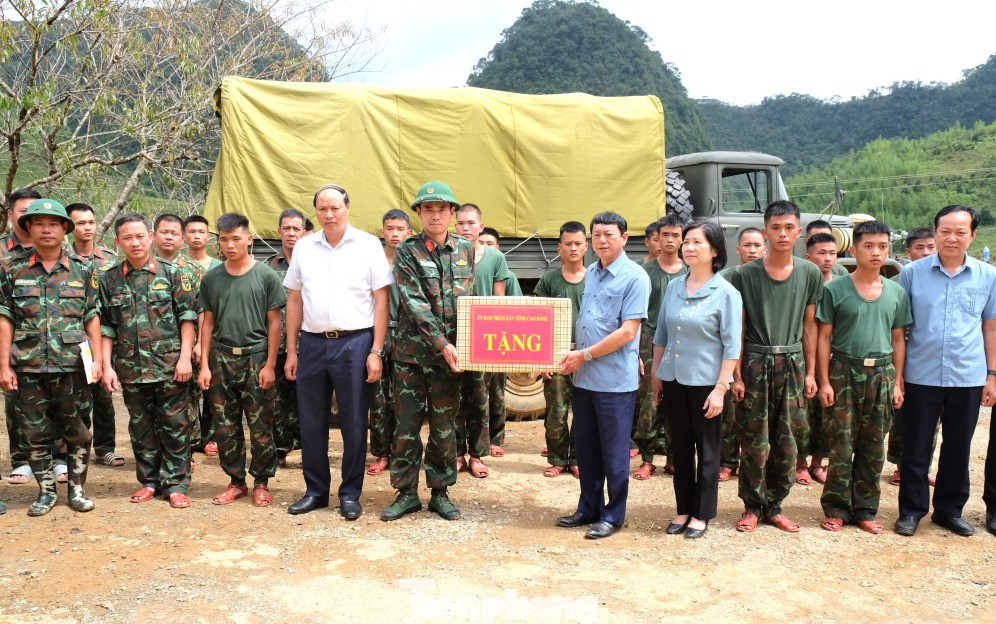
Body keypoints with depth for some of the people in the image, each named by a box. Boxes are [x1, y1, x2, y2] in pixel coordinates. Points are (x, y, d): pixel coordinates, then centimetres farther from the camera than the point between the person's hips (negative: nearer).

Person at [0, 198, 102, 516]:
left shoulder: (82, 269, 3)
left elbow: (92, 318, 5)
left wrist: (97, 359, -1)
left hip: (72, 365, 0)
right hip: (28, 367, 1)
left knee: (77, 431, 7)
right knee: (35, 434, 9)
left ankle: (77, 489, 21)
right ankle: (46, 491, 23)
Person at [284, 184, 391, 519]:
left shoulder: (368, 245, -2)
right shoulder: (304, 247, 8)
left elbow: (381, 301, -3)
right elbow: (294, 300, 12)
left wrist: (376, 351, -8)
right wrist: (291, 350, 8)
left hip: (354, 342, -3)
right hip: (312, 342, 3)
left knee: (354, 422, 5)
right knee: (311, 422, 10)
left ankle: (350, 493, 19)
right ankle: (315, 490, 25)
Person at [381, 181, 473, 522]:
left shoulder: (466, 250, 7)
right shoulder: (406, 252, -4)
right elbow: (415, 304, -12)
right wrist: (442, 343, -19)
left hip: (449, 353, 2)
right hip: (412, 351, -2)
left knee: (444, 425, 9)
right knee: (406, 425, 4)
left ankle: (440, 491, 22)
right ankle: (406, 492, 18)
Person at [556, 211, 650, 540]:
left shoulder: (635, 277, -11)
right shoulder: (589, 274, 11)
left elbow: (627, 332, -16)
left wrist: (584, 355, -14)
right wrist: (571, 355, 8)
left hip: (615, 379, -7)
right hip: (583, 377, 7)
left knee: (614, 452, 5)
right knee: (585, 447, 14)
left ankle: (613, 515, 19)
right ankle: (589, 508, 28)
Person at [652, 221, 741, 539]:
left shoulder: (726, 293, -9)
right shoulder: (674, 287, 6)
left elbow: (732, 345, -11)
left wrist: (720, 388, -15)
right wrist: (656, 373, 11)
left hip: (706, 382, -5)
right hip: (674, 379, 5)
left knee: (707, 451, 7)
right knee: (680, 447, 12)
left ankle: (701, 515, 19)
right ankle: (683, 510, 25)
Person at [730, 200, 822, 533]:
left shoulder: (810, 273, 5)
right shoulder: (745, 274, -2)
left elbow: (809, 326, 9)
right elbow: (737, 329, -1)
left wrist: (810, 372, 6)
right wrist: (737, 375, -5)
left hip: (793, 363, 2)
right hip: (756, 363, -2)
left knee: (787, 442, 6)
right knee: (755, 441, 2)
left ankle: (774, 505, 20)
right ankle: (753, 505, 17)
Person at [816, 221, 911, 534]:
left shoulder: (896, 293, 8)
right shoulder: (835, 289, -2)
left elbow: (898, 340, 13)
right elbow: (824, 338, -2)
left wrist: (897, 381, 7)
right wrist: (825, 381, -7)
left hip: (882, 373, 3)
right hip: (844, 371, -3)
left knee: (874, 447, 8)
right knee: (841, 444, -1)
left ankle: (865, 510, 19)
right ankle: (836, 508, 11)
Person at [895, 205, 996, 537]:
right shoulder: (912, 272, -2)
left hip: (968, 377, 2)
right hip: (921, 375, -1)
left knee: (958, 448, 12)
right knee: (916, 447, 6)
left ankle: (949, 509, 27)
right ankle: (912, 509, 19)